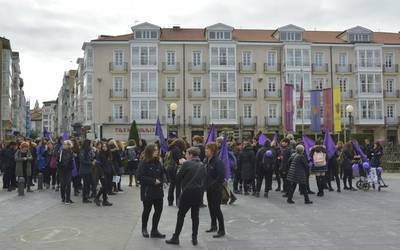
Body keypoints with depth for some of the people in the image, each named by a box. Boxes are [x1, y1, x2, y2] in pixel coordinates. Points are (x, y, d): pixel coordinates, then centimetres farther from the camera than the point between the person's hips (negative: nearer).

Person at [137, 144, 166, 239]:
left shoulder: (158, 162, 6)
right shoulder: (143, 163, -13)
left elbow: (162, 173, 16)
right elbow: (140, 177, -18)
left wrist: (162, 181, -5)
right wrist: (153, 181, -21)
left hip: (158, 190, 6)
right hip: (147, 191, -5)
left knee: (159, 210, 4)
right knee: (147, 210, 10)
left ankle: (154, 230, 17)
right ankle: (144, 229, 33)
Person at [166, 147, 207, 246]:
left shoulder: (187, 164, -9)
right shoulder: (202, 165, 7)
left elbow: (178, 178, -4)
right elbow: (204, 180, 7)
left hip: (188, 192, -5)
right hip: (199, 193, 5)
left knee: (181, 215, 5)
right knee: (195, 215, 11)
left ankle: (176, 238, 10)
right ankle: (194, 238, 14)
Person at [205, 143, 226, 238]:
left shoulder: (218, 162, -18)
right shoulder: (207, 161, 6)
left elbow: (221, 177, -22)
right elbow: (205, 174, 15)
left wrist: (213, 185, -20)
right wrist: (206, 185, 3)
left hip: (216, 189, -8)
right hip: (209, 189, 8)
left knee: (216, 208, -5)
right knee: (211, 207, 17)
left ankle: (221, 230, 5)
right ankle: (214, 226, 32)